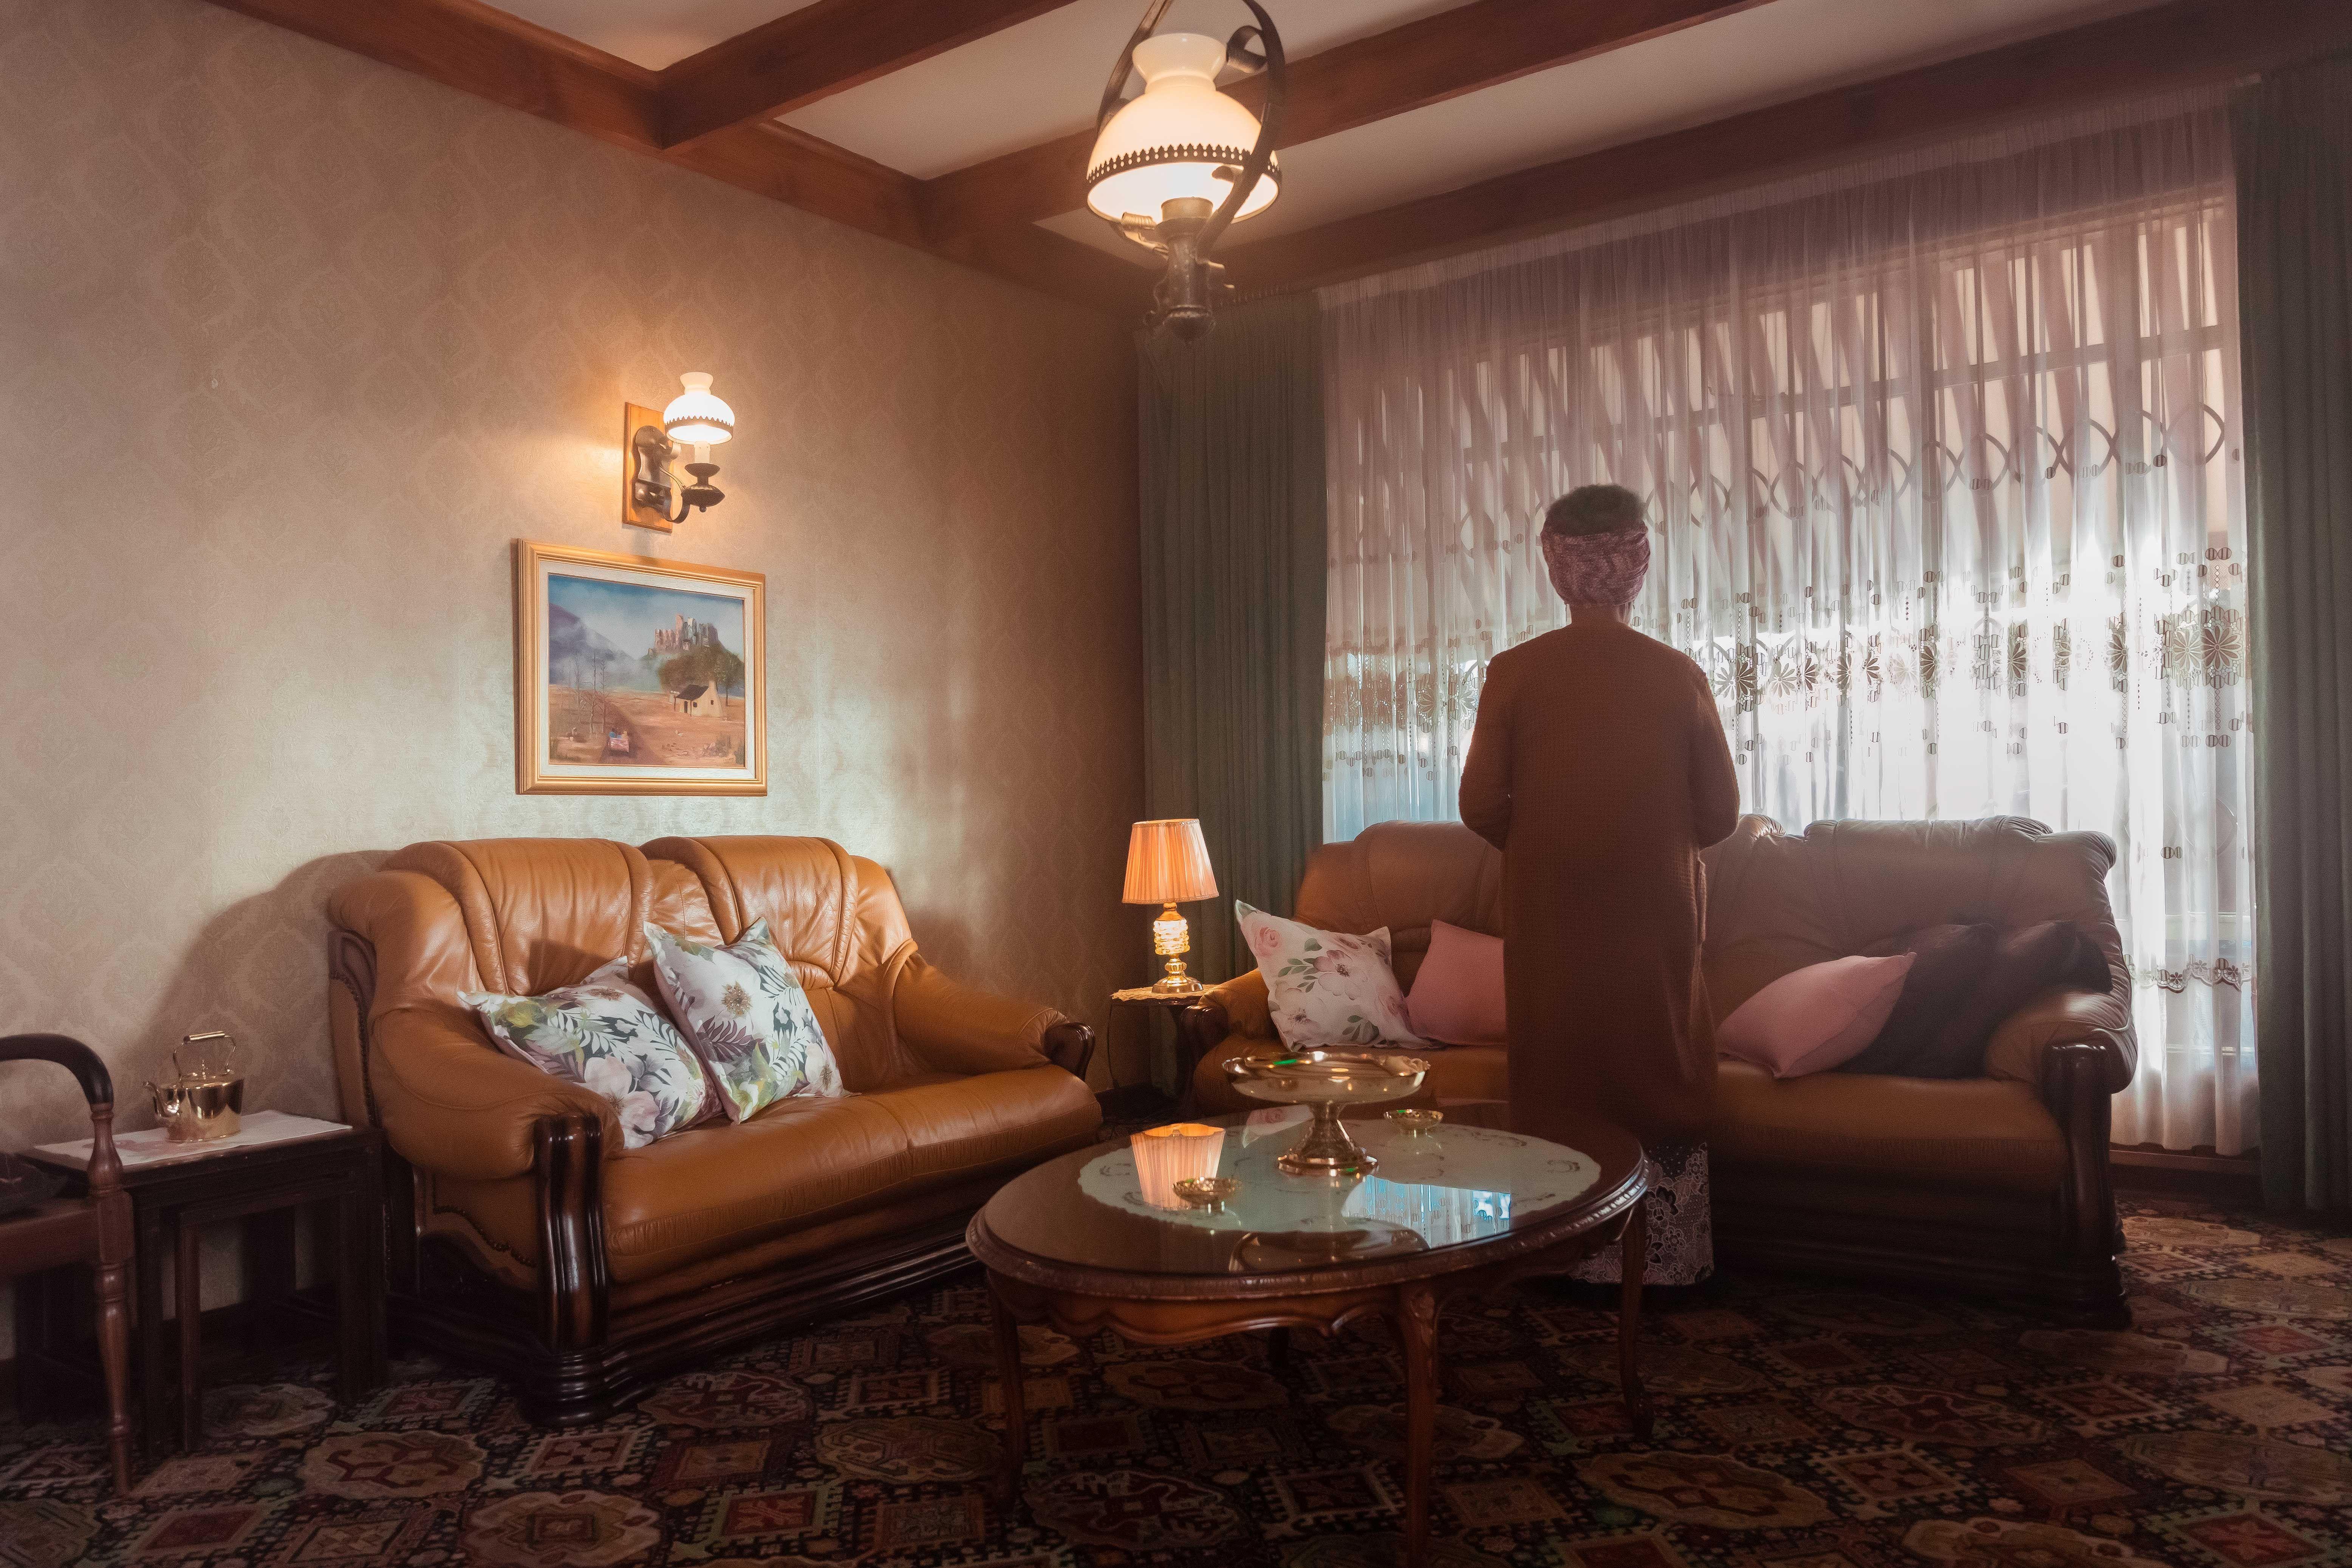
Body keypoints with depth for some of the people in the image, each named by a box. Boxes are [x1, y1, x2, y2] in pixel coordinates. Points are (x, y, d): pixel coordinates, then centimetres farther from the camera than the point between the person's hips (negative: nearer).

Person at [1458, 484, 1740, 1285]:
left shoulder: (1514, 673, -7)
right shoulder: (1678, 674, -6)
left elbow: (1481, 806, -6)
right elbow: (1720, 812, -1)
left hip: (1550, 919, 0)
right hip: (1656, 914, 0)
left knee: (1558, 1079, 11)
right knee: (1660, 1079, 12)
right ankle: (1667, 1259, 20)